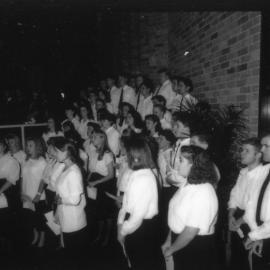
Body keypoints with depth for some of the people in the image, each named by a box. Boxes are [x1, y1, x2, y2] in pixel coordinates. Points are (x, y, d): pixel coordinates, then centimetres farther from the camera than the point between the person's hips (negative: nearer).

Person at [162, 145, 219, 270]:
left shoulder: (203, 193, -27)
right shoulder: (188, 185, -1)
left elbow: (190, 232, -24)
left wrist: (171, 249, -12)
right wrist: (168, 241, 7)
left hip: (197, 248, -7)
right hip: (180, 241, 7)